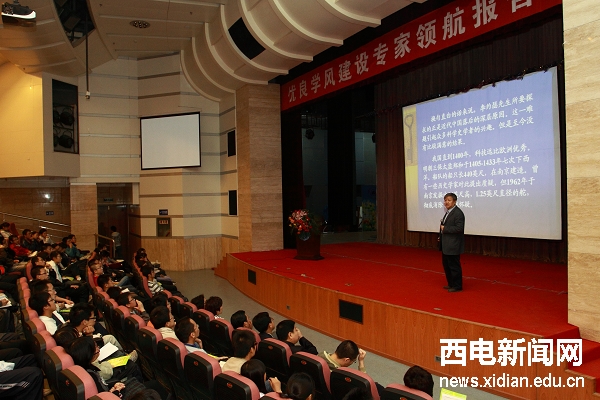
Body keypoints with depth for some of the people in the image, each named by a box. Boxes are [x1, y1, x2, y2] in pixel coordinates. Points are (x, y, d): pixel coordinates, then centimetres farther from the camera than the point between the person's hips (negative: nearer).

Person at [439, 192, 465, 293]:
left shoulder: (458, 213, -17)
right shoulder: (448, 212, 13)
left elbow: (459, 228, -25)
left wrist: (444, 228, -19)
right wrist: (441, 236, 10)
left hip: (453, 246, -10)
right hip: (446, 245, 10)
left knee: (454, 266, 0)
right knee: (446, 264, 17)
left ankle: (457, 286, 12)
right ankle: (451, 284, 30)